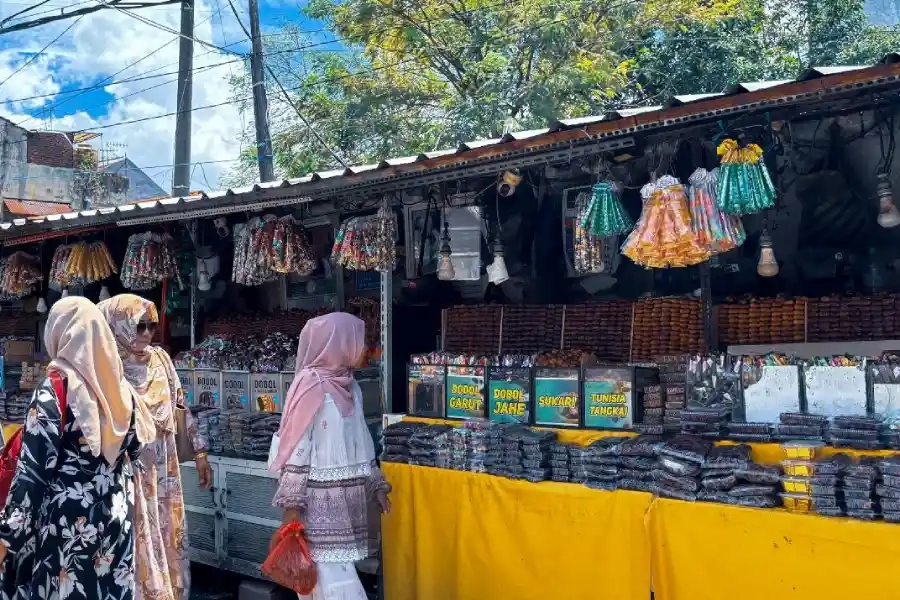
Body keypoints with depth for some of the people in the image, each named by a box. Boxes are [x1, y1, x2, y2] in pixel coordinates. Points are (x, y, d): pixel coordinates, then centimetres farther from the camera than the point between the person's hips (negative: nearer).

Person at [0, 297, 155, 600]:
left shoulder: (53, 388, -14)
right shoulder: (119, 385, 1)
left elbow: (33, 467, -16)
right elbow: (134, 446, 11)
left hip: (67, 519, -5)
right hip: (115, 514, 5)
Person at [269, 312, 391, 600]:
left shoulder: (350, 386, 8)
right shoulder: (312, 387, -14)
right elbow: (295, 449, -14)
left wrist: (375, 485, 16)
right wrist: (292, 504, -14)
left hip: (345, 499, 7)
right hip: (320, 500, -7)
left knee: (323, 570, 12)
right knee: (333, 572, -6)